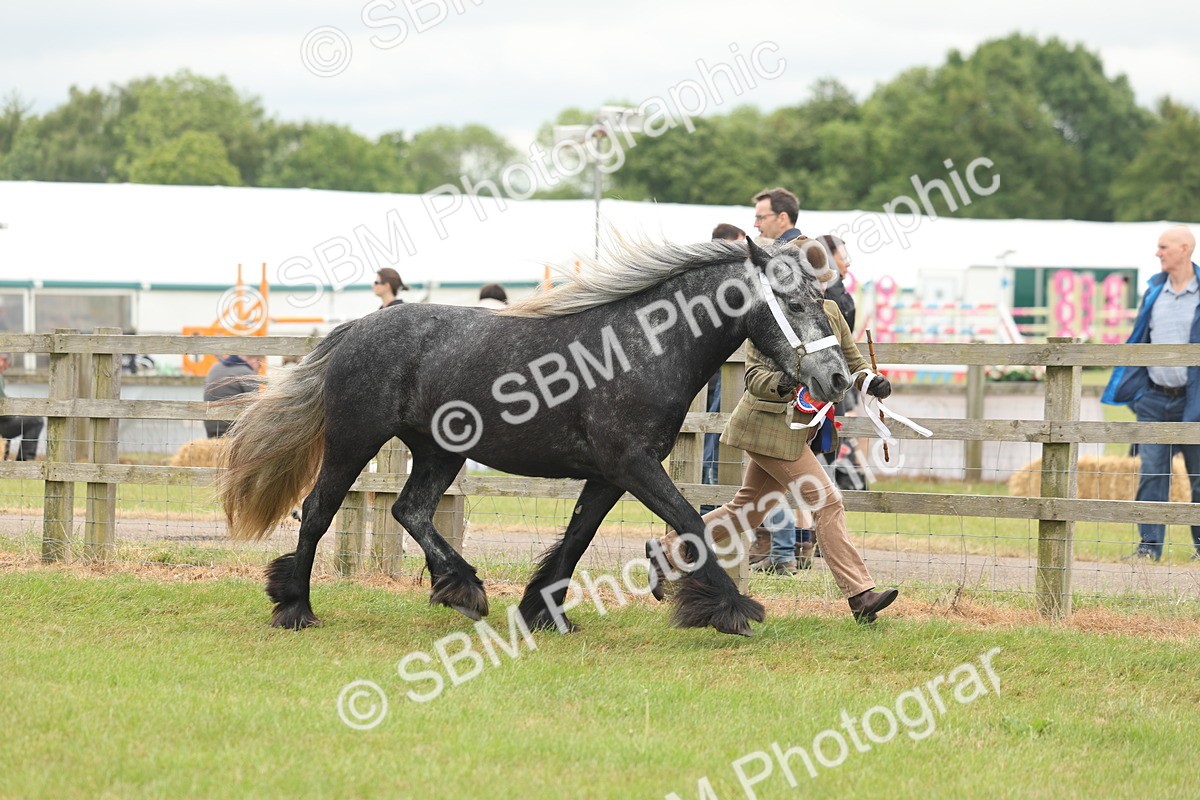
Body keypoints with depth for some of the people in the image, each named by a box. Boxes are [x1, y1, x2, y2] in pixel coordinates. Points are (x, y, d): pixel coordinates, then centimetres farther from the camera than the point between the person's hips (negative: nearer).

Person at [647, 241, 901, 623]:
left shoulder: (830, 312, 9)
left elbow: (852, 360, 15)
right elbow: (753, 375, -14)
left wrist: (871, 381, -7)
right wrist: (783, 383, -34)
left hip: (802, 427, 9)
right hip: (771, 424, -9)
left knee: (746, 510, 16)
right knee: (826, 502, -13)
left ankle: (665, 551, 29)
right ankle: (861, 596, -13)